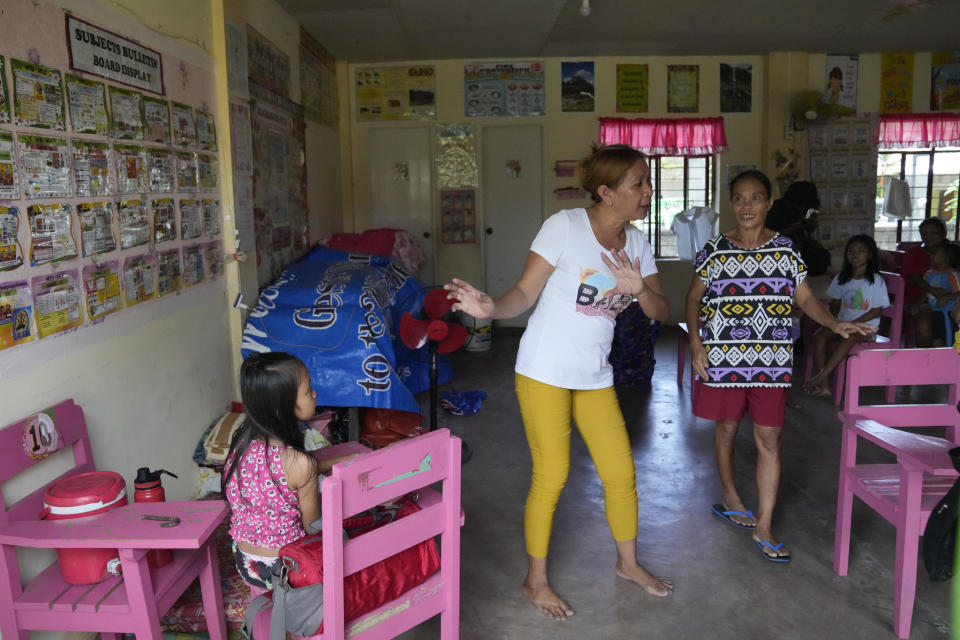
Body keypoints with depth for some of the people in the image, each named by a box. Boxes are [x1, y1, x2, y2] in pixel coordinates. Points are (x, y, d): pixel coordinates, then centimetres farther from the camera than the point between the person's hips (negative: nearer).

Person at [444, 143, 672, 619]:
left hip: (595, 377, 6)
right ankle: (536, 580, 22)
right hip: (545, 372, -6)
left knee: (621, 472, 12)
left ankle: (628, 562, 37)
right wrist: (490, 308, -35)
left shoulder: (636, 242, 3)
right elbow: (524, 294, -15)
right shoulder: (564, 226, -15)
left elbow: (661, 312, 2)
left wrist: (639, 289, -19)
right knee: (551, 476, -1)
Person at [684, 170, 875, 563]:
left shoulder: (785, 250, 3)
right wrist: (696, 343, -8)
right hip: (723, 356, -1)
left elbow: (805, 298, 6)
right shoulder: (715, 250, -2)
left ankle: (764, 527, 11)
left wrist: (836, 324, -11)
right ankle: (731, 499, 37)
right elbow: (694, 299, 3)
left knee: (769, 438, 1)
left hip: (771, 360, 1)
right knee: (727, 428, 13)